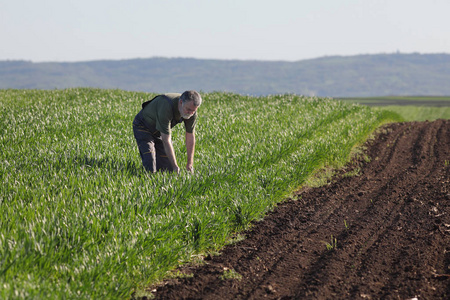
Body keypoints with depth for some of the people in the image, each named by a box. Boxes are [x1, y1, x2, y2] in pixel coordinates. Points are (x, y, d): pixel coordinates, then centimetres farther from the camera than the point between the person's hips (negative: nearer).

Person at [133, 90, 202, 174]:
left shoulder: (192, 111, -20)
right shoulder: (166, 107, -40)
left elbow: (190, 137, -7)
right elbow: (166, 141, -37)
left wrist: (190, 164, -10)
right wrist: (175, 167, -36)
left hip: (160, 130, 6)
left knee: (167, 169, -3)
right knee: (150, 170, -20)